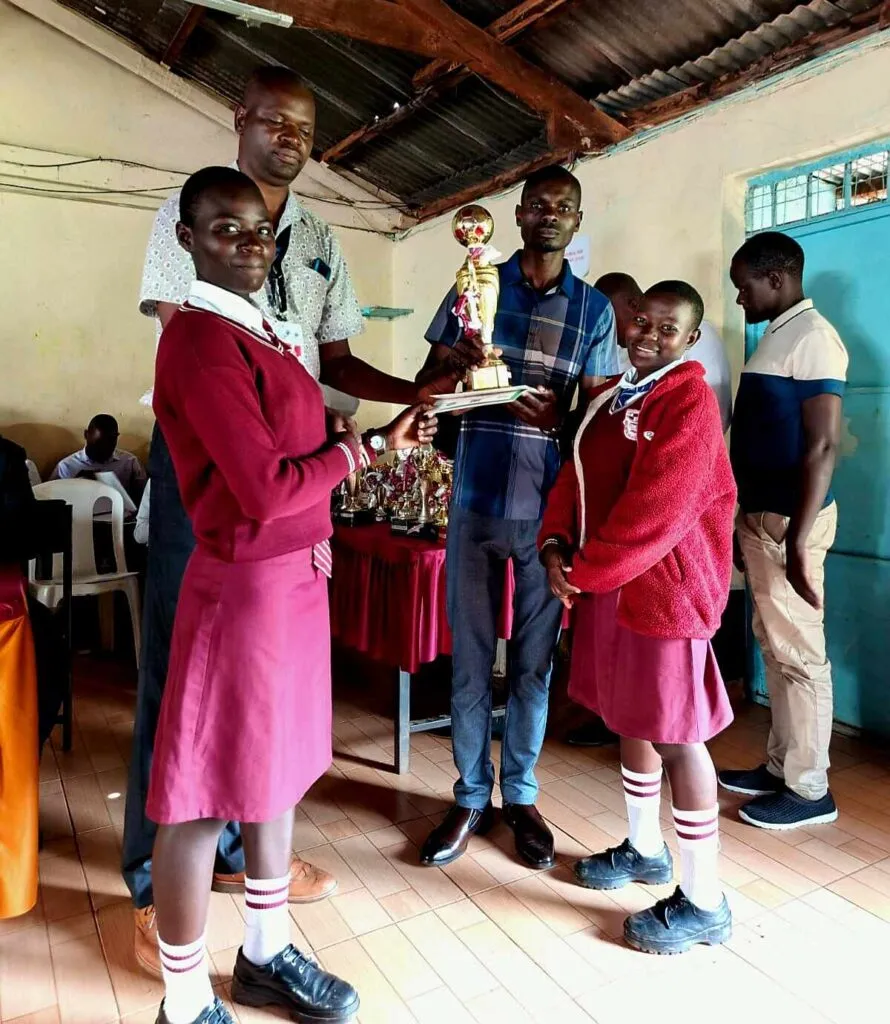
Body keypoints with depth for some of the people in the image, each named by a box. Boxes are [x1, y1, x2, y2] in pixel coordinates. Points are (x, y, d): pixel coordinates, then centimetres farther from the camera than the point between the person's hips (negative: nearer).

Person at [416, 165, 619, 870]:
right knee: (470, 654, 7)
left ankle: (520, 795, 27)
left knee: (535, 658, 9)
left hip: (549, 505, 0)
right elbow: (429, 379, 8)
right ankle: (472, 797, 24)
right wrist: (454, 362, -15)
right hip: (476, 496, 0)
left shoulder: (594, 309, 8)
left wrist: (558, 414, -18)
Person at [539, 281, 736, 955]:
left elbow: (653, 513, -21)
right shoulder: (612, 398, 13)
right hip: (610, 583, 8)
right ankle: (647, 851, 39)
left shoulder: (690, 403, -13)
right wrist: (556, 546, -6)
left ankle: (704, 903, 17)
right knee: (631, 719, 19)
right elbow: (576, 478, 11)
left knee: (677, 736, 0)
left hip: (665, 588, -8)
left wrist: (584, 571, -15)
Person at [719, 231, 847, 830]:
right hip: (762, 516, 9)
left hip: (788, 521, -9)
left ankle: (809, 789, 14)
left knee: (799, 653, 0)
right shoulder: (777, 337, 16)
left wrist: (799, 538, -23)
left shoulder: (812, 337, -12)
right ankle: (781, 766, 28)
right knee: (774, 647, 15)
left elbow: (824, 446, -19)